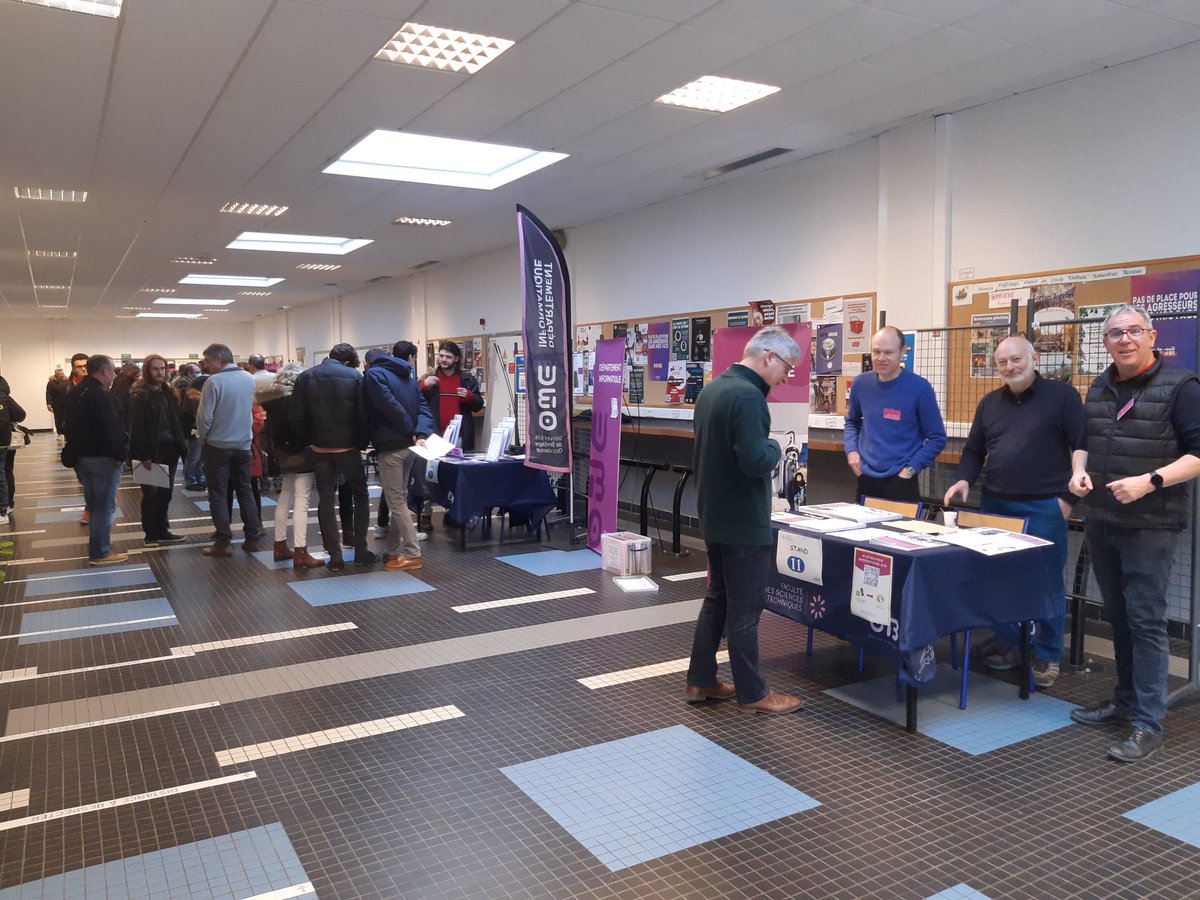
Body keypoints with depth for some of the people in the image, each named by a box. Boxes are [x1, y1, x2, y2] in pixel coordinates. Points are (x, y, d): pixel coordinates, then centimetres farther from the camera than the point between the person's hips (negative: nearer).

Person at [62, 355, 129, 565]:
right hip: (103, 457, -10)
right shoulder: (102, 395, -19)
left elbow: (71, 426, 18)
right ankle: (99, 553, 3)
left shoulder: (75, 393, 13)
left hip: (81, 455, 10)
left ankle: (97, 546, 30)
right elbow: (112, 430, -24)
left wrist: (75, 452, 21)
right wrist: (122, 454, -16)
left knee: (94, 504, 19)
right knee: (105, 506, -2)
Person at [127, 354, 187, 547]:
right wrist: (143, 456, -20)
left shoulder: (168, 393, 12)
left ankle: (162, 531, 20)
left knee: (166, 493, 11)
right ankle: (151, 534, 13)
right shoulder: (139, 395, -10)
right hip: (151, 452, -6)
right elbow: (136, 427, -15)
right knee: (151, 494, 3)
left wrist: (181, 446, 5)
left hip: (169, 450, 6)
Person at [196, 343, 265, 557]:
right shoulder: (249, 379, 2)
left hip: (218, 445, -5)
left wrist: (202, 438, 1)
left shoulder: (214, 381, -15)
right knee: (245, 491, 12)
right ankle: (252, 538, 12)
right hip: (243, 444, 5)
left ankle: (223, 543, 4)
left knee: (218, 495, 3)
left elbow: (205, 417, -15)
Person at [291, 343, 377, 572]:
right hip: (348, 447, -2)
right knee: (360, 496, 13)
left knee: (326, 501, 8)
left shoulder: (305, 377, 3)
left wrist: (308, 441, 7)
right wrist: (362, 442, 2)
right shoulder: (354, 376, -4)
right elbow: (363, 415, -9)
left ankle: (335, 557, 7)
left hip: (320, 449, 2)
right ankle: (361, 551, 11)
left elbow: (295, 417, -3)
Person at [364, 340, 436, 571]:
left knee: (396, 501, -3)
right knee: (399, 499, 14)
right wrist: (420, 434, -13)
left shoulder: (374, 374, -4)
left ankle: (412, 554, -3)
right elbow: (423, 408, 1)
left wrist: (412, 432, -9)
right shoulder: (410, 378, 15)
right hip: (408, 445, 7)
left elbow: (390, 406, -17)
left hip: (391, 446, -7)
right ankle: (394, 550, 20)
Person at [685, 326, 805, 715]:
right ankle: (751, 693, 16)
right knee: (744, 609, 3)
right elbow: (756, 462, -28)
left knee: (716, 599, 18)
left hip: (714, 517, 9)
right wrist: (775, 449, -8)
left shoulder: (711, 390, 9)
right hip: (744, 522, -9)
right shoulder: (747, 395, -22)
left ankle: (700, 682, 26)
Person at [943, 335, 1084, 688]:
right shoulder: (990, 403, 13)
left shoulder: (1062, 395, -2)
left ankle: (1047, 657, 15)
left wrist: (1069, 497, -9)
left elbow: (1082, 448, -5)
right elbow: (974, 451, 20)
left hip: (1045, 508, -5)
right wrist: (965, 479, 1)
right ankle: (1007, 644, 24)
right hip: (995, 505, 5)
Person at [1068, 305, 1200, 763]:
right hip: (1100, 522, 6)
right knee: (1117, 617, 15)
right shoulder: (1099, 389, 12)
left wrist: (1150, 481, -24)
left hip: (1150, 525, -6)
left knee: (1145, 620, -4)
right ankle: (1126, 699, 28)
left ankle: (1148, 723, 3)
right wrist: (1079, 470, 1)